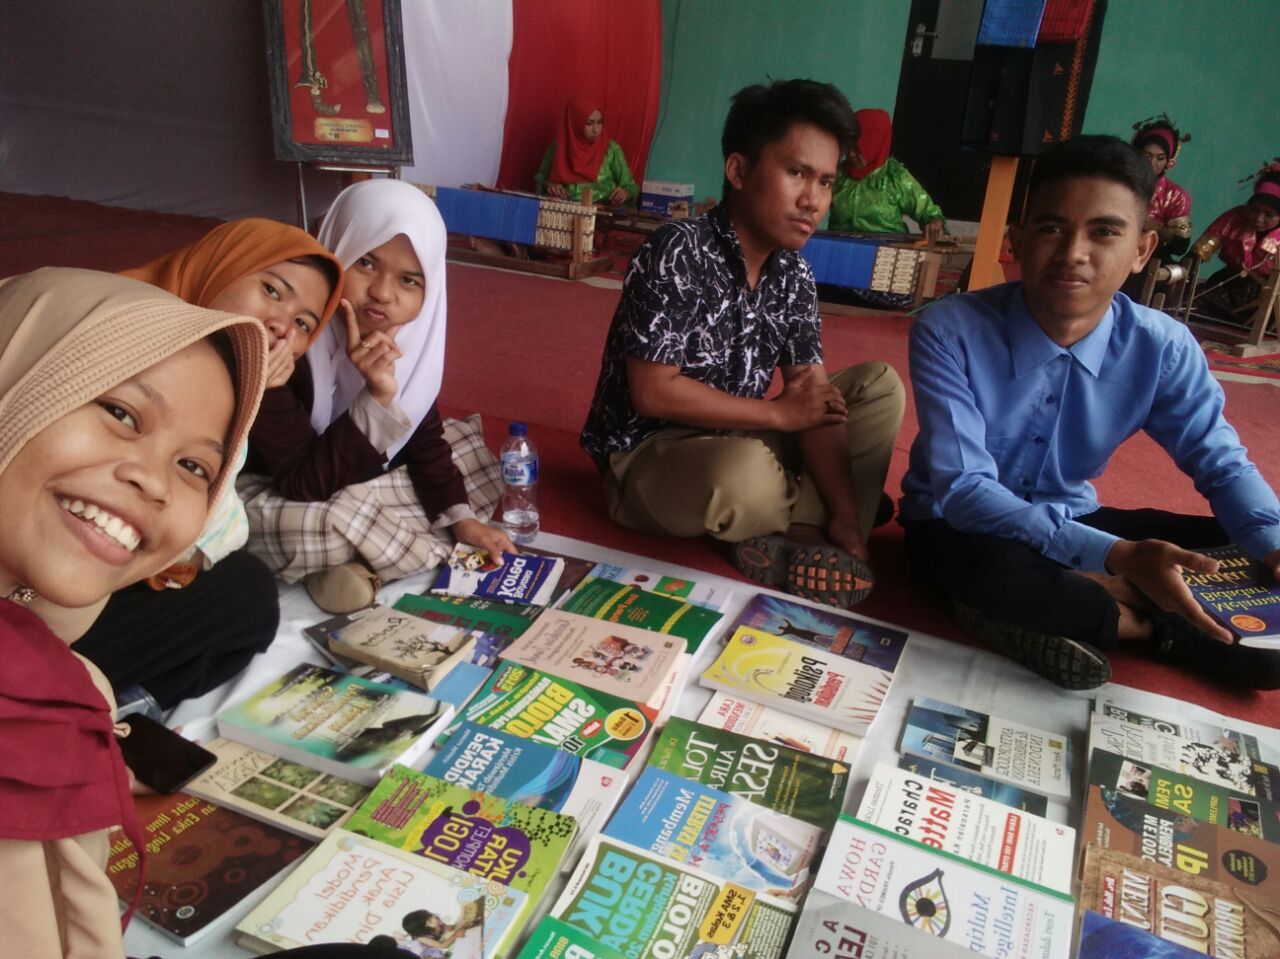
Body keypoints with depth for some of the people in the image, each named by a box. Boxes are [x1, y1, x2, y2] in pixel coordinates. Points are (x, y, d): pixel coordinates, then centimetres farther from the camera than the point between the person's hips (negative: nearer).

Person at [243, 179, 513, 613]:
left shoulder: (406, 335, -13)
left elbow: (424, 437, -1)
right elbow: (303, 484, -32)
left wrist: (461, 518, -13)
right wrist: (377, 398, -41)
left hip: (356, 481, 7)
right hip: (267, 494, -6)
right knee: (328, 528, -38)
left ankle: (356, 564, -9)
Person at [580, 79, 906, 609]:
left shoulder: (793, 275, -1)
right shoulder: (676, 254, -21)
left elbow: (816, 401, -5)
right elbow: (654, 393, -25)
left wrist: (845, 517, -17)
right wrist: (778, 413, -16)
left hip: (735, 440, 8)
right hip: (645, 454, -7)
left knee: (879, 386, 2)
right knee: (745, 474, -40)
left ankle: (798, 532, -15)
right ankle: (808, 523, -3)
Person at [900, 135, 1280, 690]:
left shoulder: (1164, 348, -12)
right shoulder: (948, 333, -24)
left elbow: (1220, 464, -1)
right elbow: (962, 491, -28)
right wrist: (1118, 556, -38)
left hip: (1071, 521, 4)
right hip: (959, 529, -3)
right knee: (999, 573, -37)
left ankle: (1042, 612, -14)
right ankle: (1162, 631, -8)